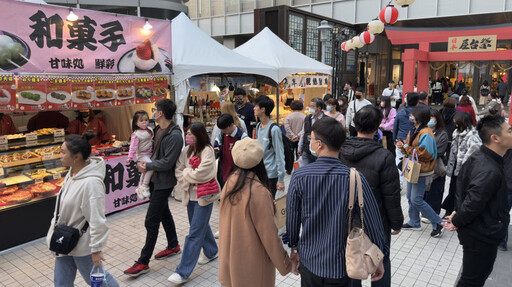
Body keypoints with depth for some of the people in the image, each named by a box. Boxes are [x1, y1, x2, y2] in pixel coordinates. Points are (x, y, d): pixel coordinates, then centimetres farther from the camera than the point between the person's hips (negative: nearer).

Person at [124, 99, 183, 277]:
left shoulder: (174, 135, -23)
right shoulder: (159, 130, 6)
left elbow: (167, 162, -23)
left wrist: (147, 166, -13)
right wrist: (145, 164, 2)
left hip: (164, 182, -9)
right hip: (155, 179, 10)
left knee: (151, 221, -4)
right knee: (164, 214, 21)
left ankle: (143, 263, 8)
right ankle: (173, 246, 39)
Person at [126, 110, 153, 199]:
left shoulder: (150, 130, 3)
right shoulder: (136, 134, -18)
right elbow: (133, 146, -20)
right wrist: (130, 157, -24)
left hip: (149, 154, 8)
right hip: (142, 155, -8)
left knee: (145, 171, 19)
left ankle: (140, 188, 37)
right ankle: (144, 186, -14)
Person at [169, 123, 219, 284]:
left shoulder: (207, 151, -15)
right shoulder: (187, 151, 5)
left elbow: (200, 174, -22)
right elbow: (178, 171, 2)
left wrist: (186, 172, -5)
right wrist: (188, 184, -11)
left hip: (203, 197, -7)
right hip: (190, 195, 7)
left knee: (194, 234, -4)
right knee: (201, 226, 22)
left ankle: (183, 272, 0)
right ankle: (211, 252, 45)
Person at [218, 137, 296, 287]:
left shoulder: (230, 183, -6)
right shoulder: (259, 192, -25)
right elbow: (270, 236, -19)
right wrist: (287, 265, -8)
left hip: (229, 258, 6)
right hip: (253, 264, -6)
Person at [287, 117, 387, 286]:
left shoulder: (299, 177, -16)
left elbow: (292, 218, -5)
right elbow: (371, 222, -13)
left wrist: (294, 247, 12)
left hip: (308, 261, 1)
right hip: (340, 265, -1)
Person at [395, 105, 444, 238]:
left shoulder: (425, 134, -20)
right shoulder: (414, 131, 10)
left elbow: (424, 153, -26)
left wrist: (407, 148, -20)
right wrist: (403, 146, -7)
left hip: (421, 172, -10)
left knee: (416, 200, -8)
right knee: (410, 197, 16)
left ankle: (437, 223, 6)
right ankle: (414, 223, 31)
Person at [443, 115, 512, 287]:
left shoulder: (477, 157, 0)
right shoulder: (490, 171, -31)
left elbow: (461, 182, 11)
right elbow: (473, 204, -29)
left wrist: (458, 211, 8)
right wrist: (457, 222, -13)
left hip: (475, 232, 9)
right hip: (482, 237, -9)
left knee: (483, 271, 28)